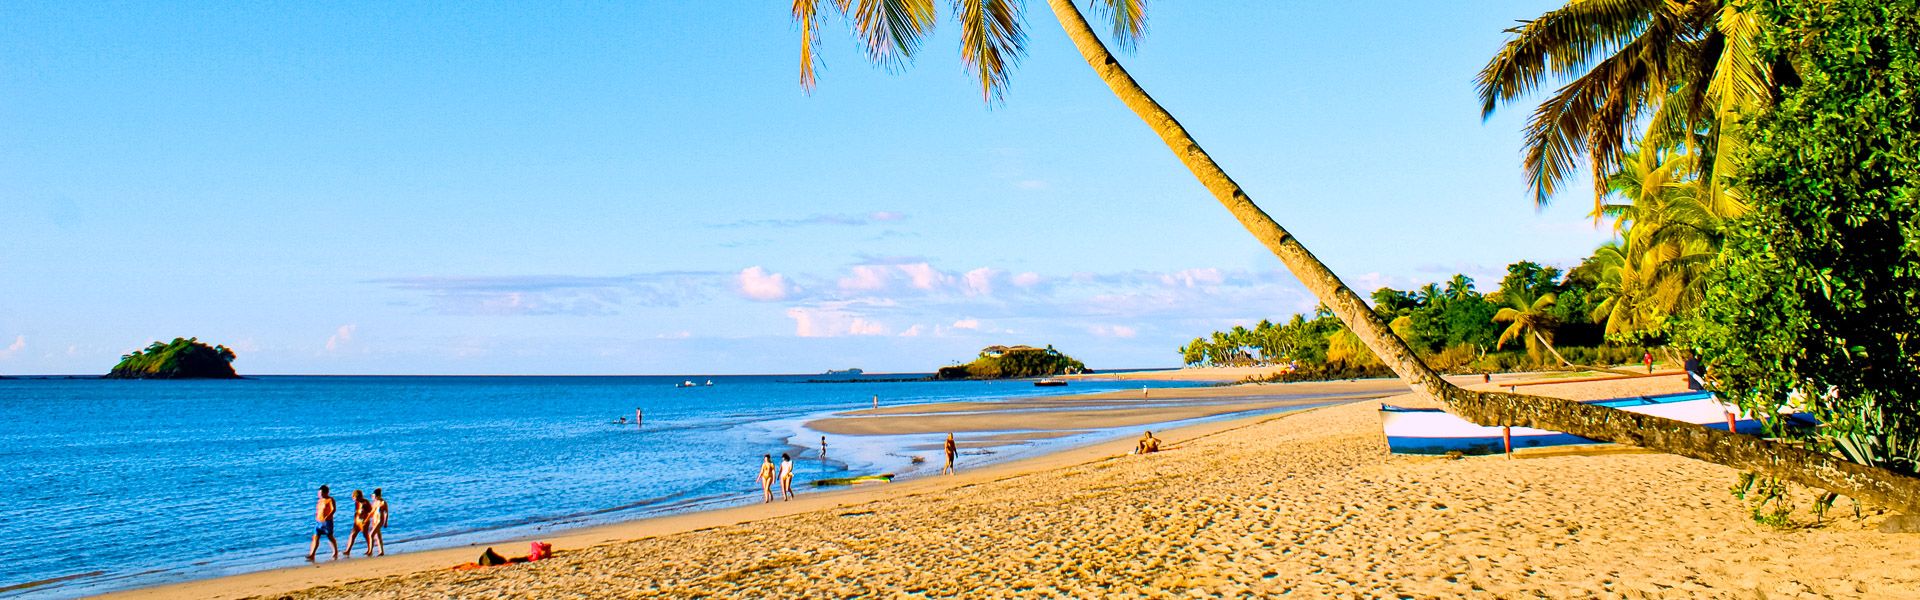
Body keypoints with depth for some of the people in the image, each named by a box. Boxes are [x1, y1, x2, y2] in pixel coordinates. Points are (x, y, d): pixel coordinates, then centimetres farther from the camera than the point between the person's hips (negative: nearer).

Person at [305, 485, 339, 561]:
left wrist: (327, 517, -32)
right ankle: (312, 555, -8)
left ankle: (336, 552, 22)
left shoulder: (330, 500, -8)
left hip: (327, 521, -6)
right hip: (318, 521, 6)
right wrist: (316, 516, 9)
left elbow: (333, 509, -20)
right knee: (315, 538, -3)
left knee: (330, 537, 6)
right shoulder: (319, 501, 14)